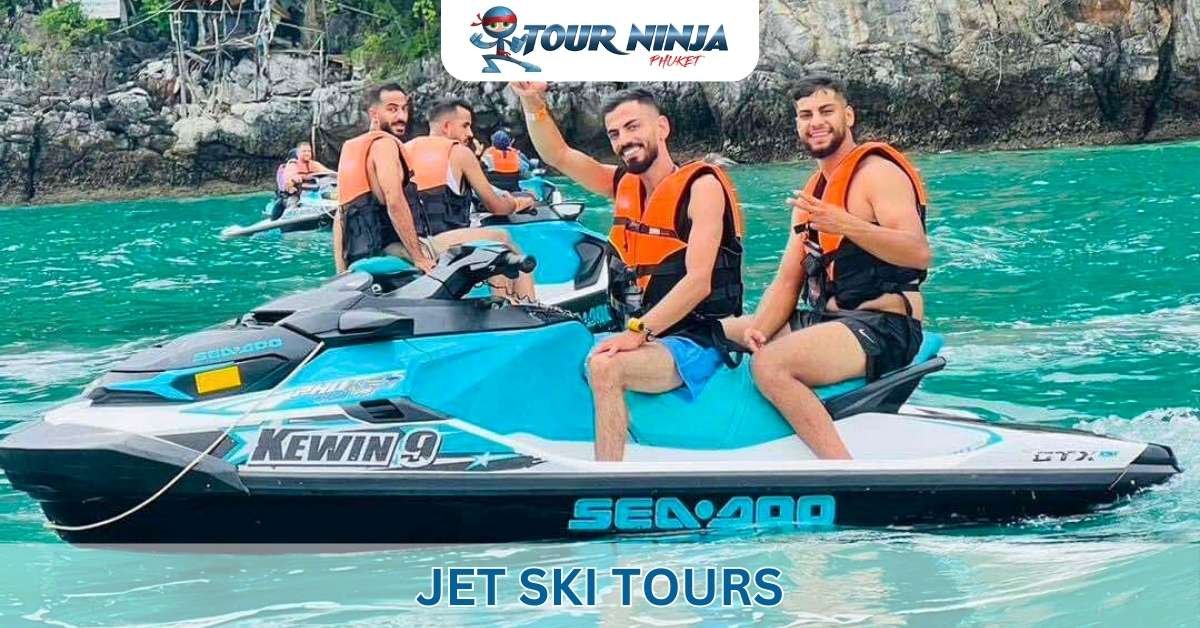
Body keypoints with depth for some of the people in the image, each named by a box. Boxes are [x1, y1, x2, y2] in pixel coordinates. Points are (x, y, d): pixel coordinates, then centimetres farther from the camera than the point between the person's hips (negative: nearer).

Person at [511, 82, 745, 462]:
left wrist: (638, 332, -26)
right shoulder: (624, 184, 10)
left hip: (695, 342, -8)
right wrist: (533, 103, -10)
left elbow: (698, 282, -20)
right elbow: (557, 155, 7)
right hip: (642, 334, 8)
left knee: (605, 368, -31)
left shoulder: (701, 185, -12)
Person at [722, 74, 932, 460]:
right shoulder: (812, 192, 19)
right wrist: (757, 329, -6)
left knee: (771, 365, -32)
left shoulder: (877, 171, -7)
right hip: (825, 321, 9)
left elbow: (919, 253, -22)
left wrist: (845, 225, -33)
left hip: (882, 327, -9)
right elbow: (787, 282, 14)